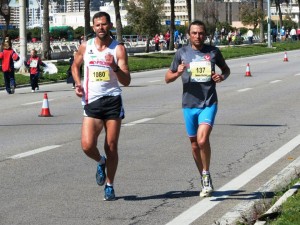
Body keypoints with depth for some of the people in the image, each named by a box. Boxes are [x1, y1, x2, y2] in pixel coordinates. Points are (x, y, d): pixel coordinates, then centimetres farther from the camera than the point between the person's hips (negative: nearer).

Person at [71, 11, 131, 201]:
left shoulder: (118, 49, -3)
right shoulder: (85, 47, 5)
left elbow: (126, 81, -8)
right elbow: (75, 66, 24)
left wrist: (115, 67, -25)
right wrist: (78, 84, 7)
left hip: (113, 101, -1)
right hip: (91, 102, 2)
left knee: (111, 146, 3)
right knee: (87, 145, -13)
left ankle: (109, 186, 19)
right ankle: (101, 162, 21)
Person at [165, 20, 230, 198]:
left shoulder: (213, 52, 3)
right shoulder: (182, 53, 3)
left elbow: (226, 69, 19)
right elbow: (167, 78, 8)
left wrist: (222, 77, -4)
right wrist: (178, 73, -14)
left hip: (209, 104, -2)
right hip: (190, 104, 2)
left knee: (202, 140, -21)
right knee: (195, 144, 10)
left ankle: (206, 175, -1)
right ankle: (205, 181, 28)